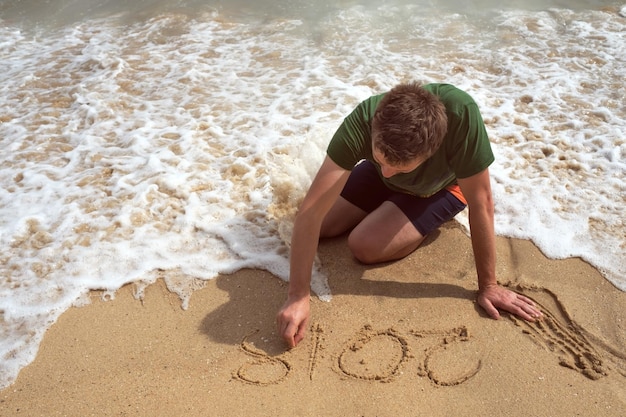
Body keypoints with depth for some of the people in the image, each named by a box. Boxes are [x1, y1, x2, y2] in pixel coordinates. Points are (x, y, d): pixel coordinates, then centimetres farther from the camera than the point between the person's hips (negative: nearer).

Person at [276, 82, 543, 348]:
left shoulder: (461, 114, -45)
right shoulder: (362, 121, -39)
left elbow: (481, 203, -35)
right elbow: (312, 209, -40)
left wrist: (488, 287, -27)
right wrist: (298, 296, -43)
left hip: (442, 187, -2)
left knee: (364, 246, -21)